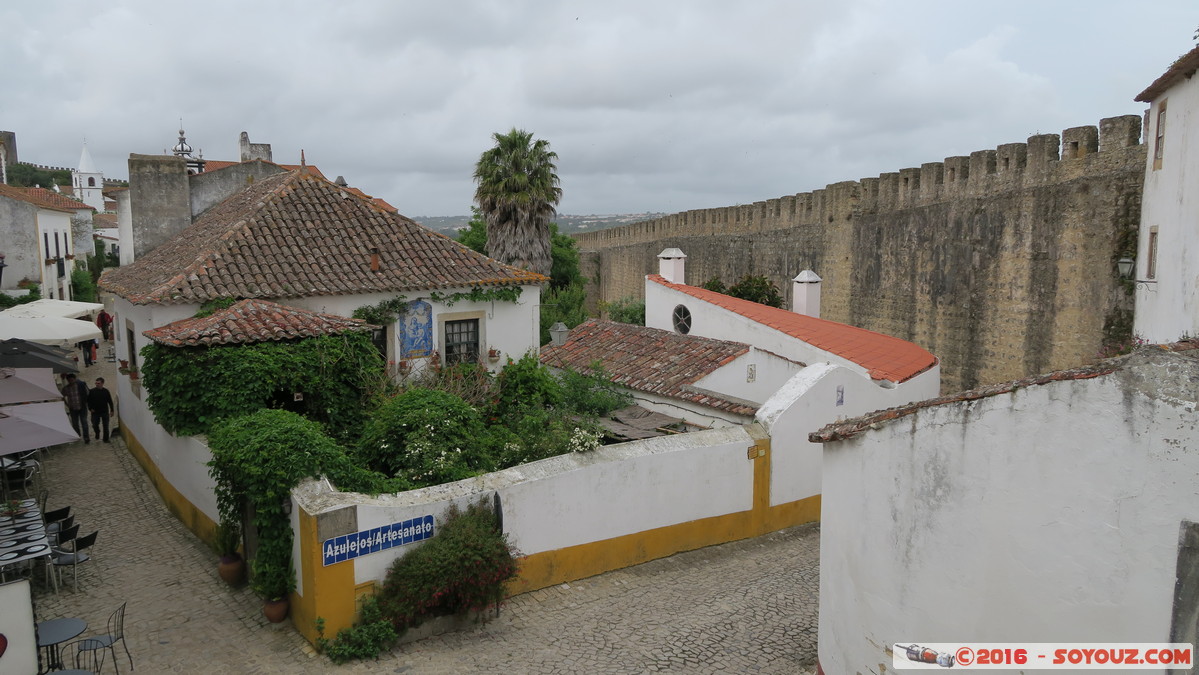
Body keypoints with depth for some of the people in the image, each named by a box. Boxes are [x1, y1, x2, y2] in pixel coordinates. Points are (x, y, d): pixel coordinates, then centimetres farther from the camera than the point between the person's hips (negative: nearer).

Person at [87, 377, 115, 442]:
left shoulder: (106, 391, -3)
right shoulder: (92, 391, -4)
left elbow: (110, 401, 3)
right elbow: (88, 400, 5)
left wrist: (112, 410, 2)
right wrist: (90, 408, -5)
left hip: (105, 412, 0)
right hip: (95, 412, 0)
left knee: (106, 426, 3)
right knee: (95, 425, 2)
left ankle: (106, 439, 14)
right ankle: (97, 433, 34)